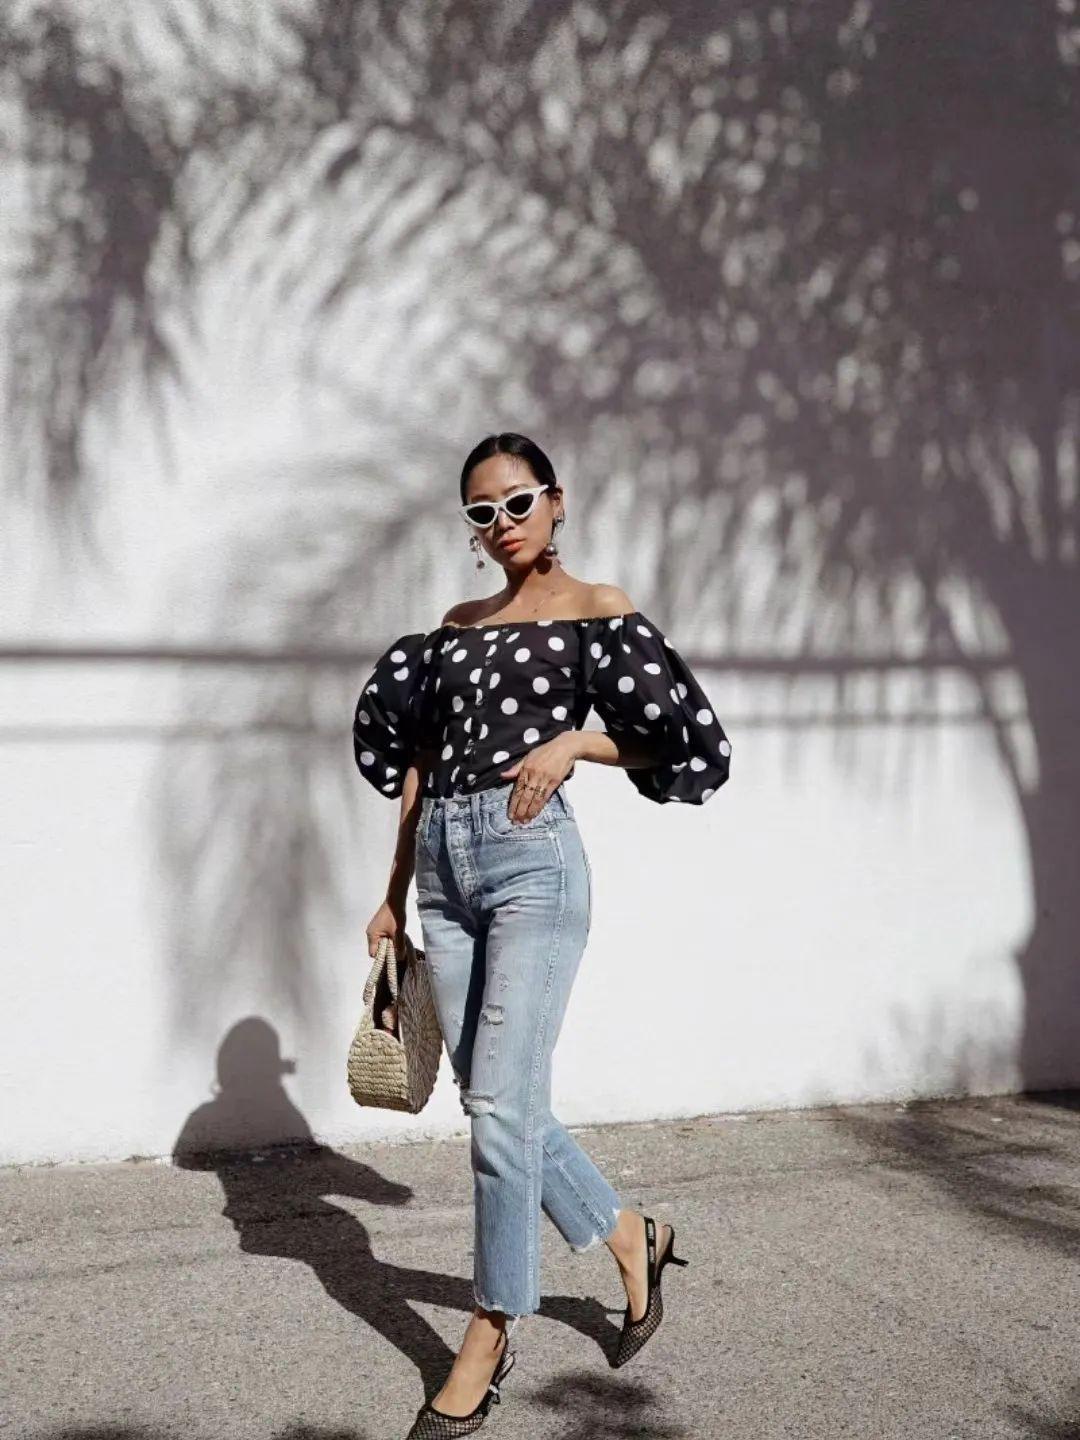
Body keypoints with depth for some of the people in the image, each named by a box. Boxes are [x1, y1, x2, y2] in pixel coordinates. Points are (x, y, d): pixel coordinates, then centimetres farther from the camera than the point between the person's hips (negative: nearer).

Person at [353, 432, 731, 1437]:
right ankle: (631, 1236, 31)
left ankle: (490, 1334, 5)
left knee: (500, 1106, -8)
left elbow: (688, 746, 0)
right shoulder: (458, 623, 18)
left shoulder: (596, 609, 3)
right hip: (443, 869, 6)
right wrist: (395, 895, 17)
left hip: (532, 862, -6)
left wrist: (573, 742, -12)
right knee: (496, 1105, 9)